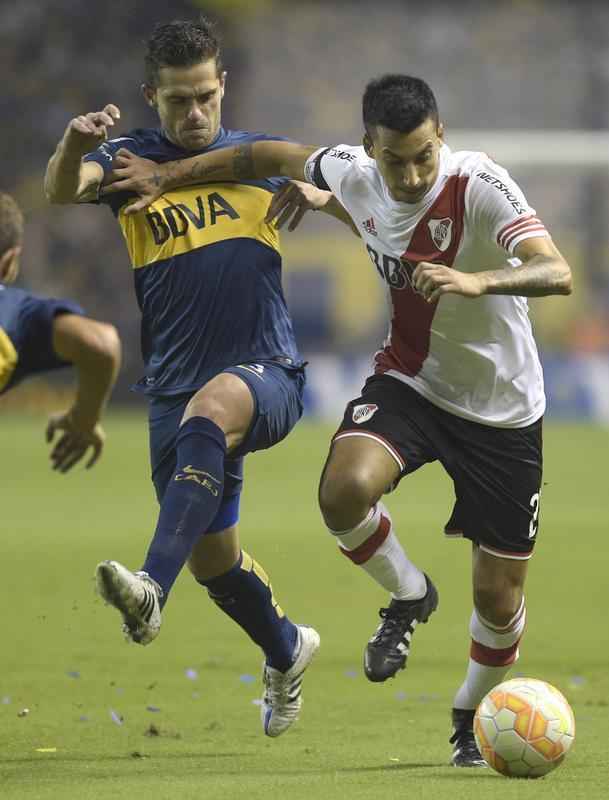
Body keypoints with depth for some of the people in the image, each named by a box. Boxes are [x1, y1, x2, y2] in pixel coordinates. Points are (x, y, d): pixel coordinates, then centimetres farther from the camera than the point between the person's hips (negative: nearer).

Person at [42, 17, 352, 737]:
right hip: (175, 387, 3)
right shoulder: (130, 160, 3)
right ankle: (286, 651, 42)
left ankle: (152, 589, -51)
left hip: (268, 375, -3)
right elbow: (62, 190, -19)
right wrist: (74, 145, -41)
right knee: (212, 555, 10)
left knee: (208, 408, -38)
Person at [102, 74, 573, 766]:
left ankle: (472, 716, 35)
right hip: (408, 380, 3)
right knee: (344, 489, -30)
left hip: (502, 410, -3)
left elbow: (556, 274, -37)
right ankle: (408, 597, 1)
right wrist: (167, 175, 16)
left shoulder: (479, 185, -25)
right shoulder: (354, 175, -11)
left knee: (498, 595, 3)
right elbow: (278, 155, 10)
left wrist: (475, 280, -54)